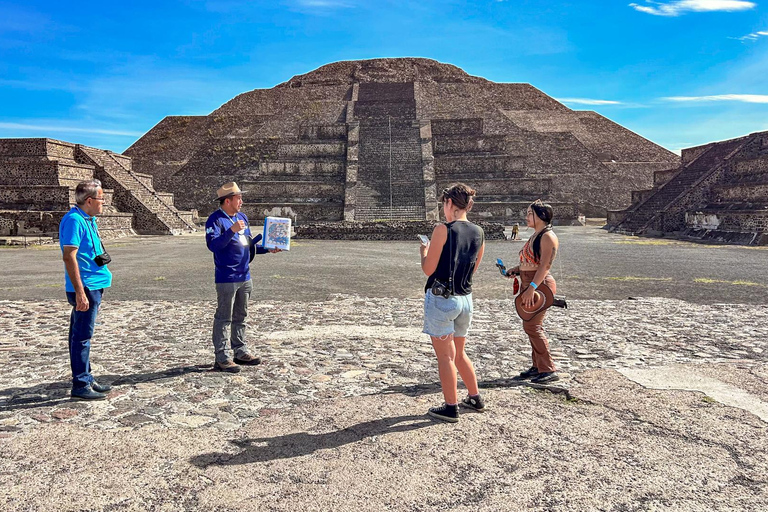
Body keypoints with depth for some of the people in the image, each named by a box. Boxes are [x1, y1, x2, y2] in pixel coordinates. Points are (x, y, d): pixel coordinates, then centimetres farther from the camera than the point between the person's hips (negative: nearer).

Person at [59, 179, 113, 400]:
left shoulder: (89, 220, 15)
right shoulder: (74, 220, -15)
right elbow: (69, 257, -21)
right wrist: (80, 292, -23)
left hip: (94, 286, 10)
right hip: (85, 288, -10)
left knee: (81, 335, 16)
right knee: (82, 336, -3)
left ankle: (86, 379, 26)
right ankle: (80, 386, 5)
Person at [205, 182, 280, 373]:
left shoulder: (242, 217, 14)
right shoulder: (215, 219, -10)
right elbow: (213, 245, -23)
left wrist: (267, 249, 10)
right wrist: (232, 230, -30)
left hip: (245, 277, 8)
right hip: (226, 278, -8)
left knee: (240, 317, 16)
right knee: (224, 318, -2)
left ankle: (240, 352, 27)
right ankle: (222, 358, 5)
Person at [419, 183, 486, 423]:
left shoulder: (443, 230, -15)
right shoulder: (478, 232, 5)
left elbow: (428, 269, -12)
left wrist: (424, 251, 8)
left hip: (441, 299, -7)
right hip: (465, 299, 7)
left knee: (445, 357, 4)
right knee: (459, 353, 22)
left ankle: (451, 408, 13)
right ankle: (475, 398, 31)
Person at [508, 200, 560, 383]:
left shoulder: (547, 236, -13)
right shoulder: (535, 235, 17)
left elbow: (544, 265, -22)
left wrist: (532, 288, -28)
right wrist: (516, 269, 9)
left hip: (540, 284, -10)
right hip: (529, 284, 10)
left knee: (532, 326, -10)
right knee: (531, 326, 13)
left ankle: (549, 370, -3)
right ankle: (538, 367, 23)